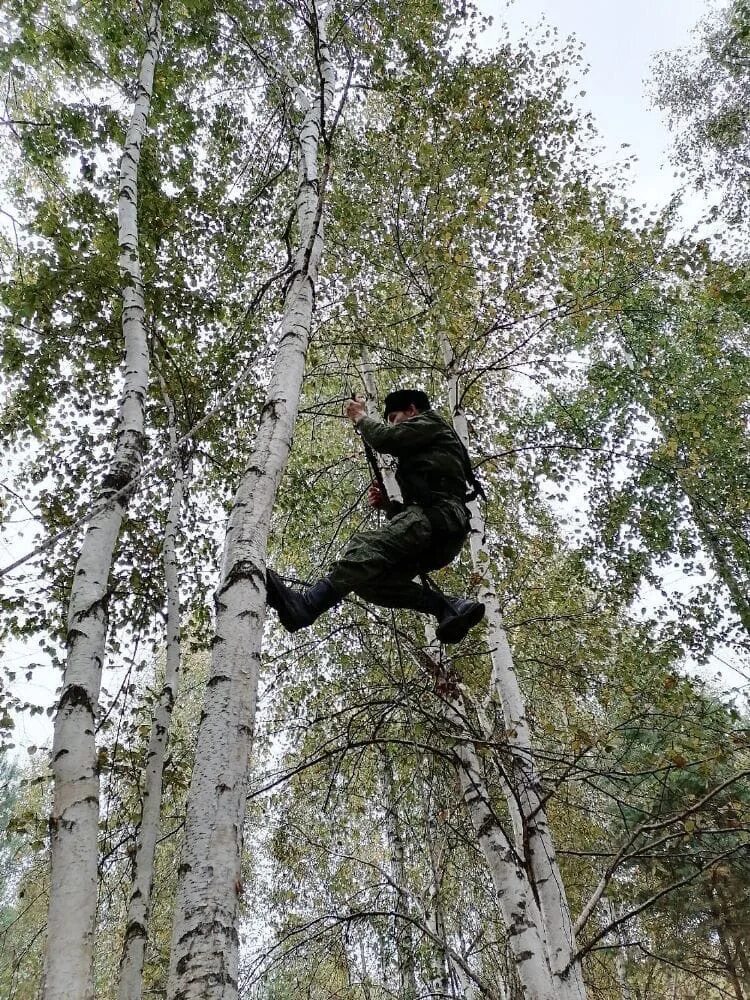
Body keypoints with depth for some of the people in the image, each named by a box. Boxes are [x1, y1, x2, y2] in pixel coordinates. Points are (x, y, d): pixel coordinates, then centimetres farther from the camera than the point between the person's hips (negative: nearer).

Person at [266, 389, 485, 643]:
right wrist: (387, 504, 15)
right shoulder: (421, 458, 39)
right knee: (371, 579, -4)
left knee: (366, 546, -27)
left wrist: (360, 417, 15)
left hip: (438, 516, -9)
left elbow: (385, 438, -3)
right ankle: (450, 606, -15)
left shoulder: (430, 421, 15)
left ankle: (304, 606, -47)